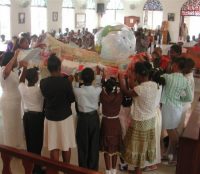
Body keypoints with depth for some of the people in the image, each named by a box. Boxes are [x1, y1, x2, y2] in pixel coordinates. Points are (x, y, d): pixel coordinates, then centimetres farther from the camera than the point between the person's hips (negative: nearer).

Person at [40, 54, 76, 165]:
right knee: (66, 145, 15)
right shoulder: (65, 81, -18)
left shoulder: (43, 82, -9)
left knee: (53, 147, 11)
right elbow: (72, 99, -8)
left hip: (50, 117, 2)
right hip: (65, 116, -2)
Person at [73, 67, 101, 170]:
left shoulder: (78, 90, -18)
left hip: (82, 118, -1)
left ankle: (83, 168, 23)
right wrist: (98, 75, 23)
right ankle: (93, 168, 26)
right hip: (94, 117, 1)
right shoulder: (97, 90, -15)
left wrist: (76, 82, 14)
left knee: (83, 145, 12)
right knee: (94, 144, 14)